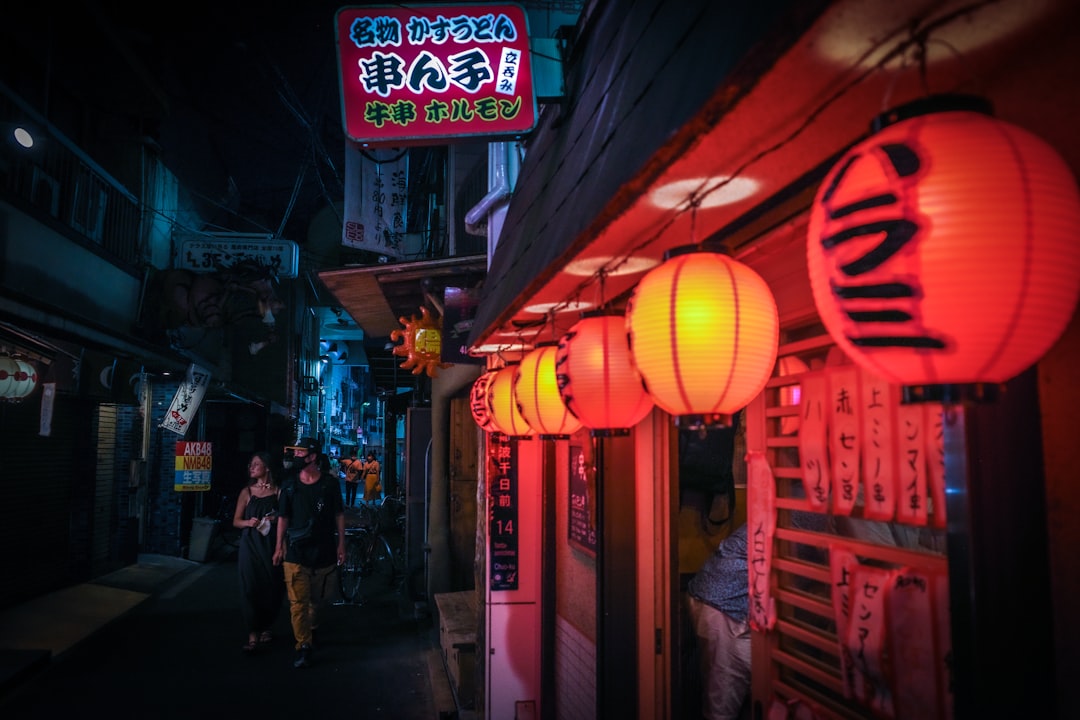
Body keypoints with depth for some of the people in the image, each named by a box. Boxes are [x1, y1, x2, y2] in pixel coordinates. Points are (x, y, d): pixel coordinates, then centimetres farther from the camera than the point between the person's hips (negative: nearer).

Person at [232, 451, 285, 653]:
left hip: (271, 545, 0)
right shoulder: (247, 492, 4)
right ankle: (253, 635, 1)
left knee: (271, 587, 5)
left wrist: (275, 520, -14)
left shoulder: (278, 491, 0)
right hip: (250, 545, 0)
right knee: (250, 588, -4)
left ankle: (266, 627, 27)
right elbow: (236, 521, 6)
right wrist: (249, 522, -13)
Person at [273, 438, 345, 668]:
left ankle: (311, 627, 43)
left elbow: (339, 515, 2)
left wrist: (341, 544, 0)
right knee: (298, 602, -5)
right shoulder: (290, 485, 1)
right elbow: (283, 517, 7)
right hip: (296, 552, 0)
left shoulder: (330, 483, -3)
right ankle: (304, 646, 3)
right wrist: (279, 547, 3)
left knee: (319, 597, 15)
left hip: (324, 550, 0)